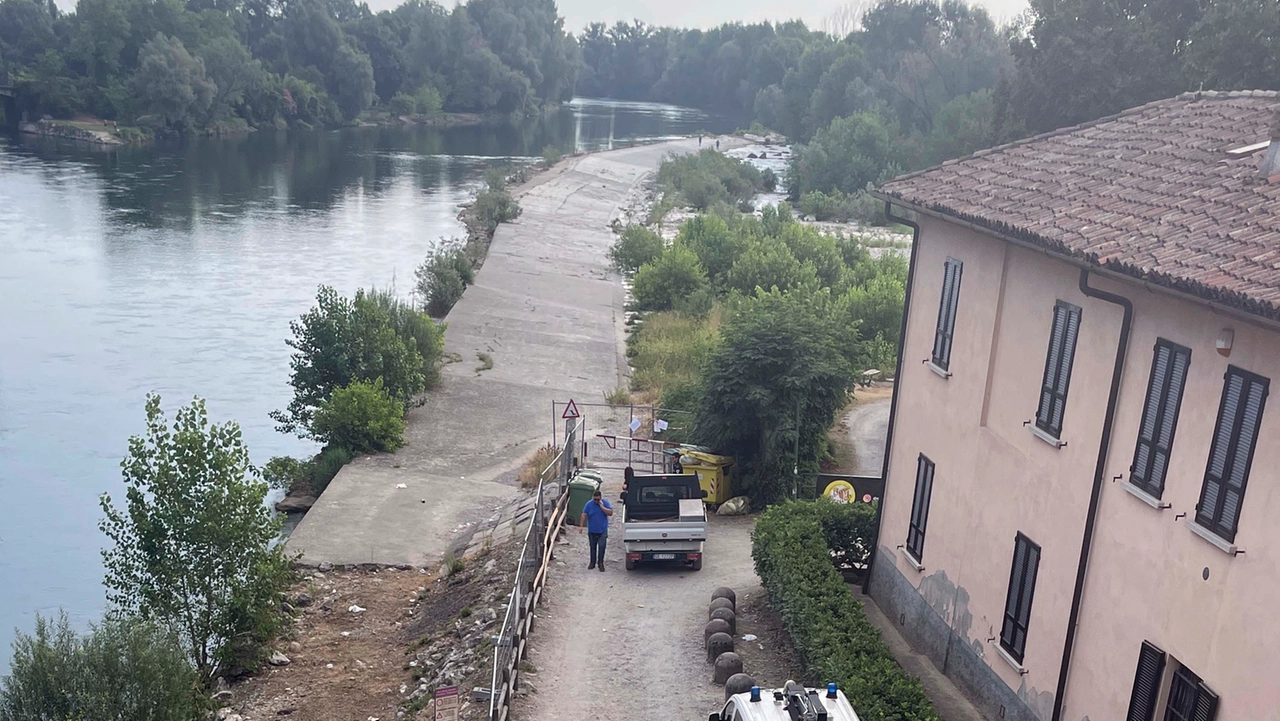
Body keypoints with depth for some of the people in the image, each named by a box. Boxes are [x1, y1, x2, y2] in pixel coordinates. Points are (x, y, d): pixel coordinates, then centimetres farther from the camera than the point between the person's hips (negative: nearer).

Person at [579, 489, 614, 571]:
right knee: (593, 547, 12)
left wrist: (602, 506, -21)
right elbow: (584, 515, -5)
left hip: (602, 531, -1)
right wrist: (581, 526, -11)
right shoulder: (589, 504, -5)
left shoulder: (605, 503, -6)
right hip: (592, 531, 2)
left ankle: (600, 563, 4)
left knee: (601, 547, -5)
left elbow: (610, 513, -15)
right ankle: (593, 562, 24)